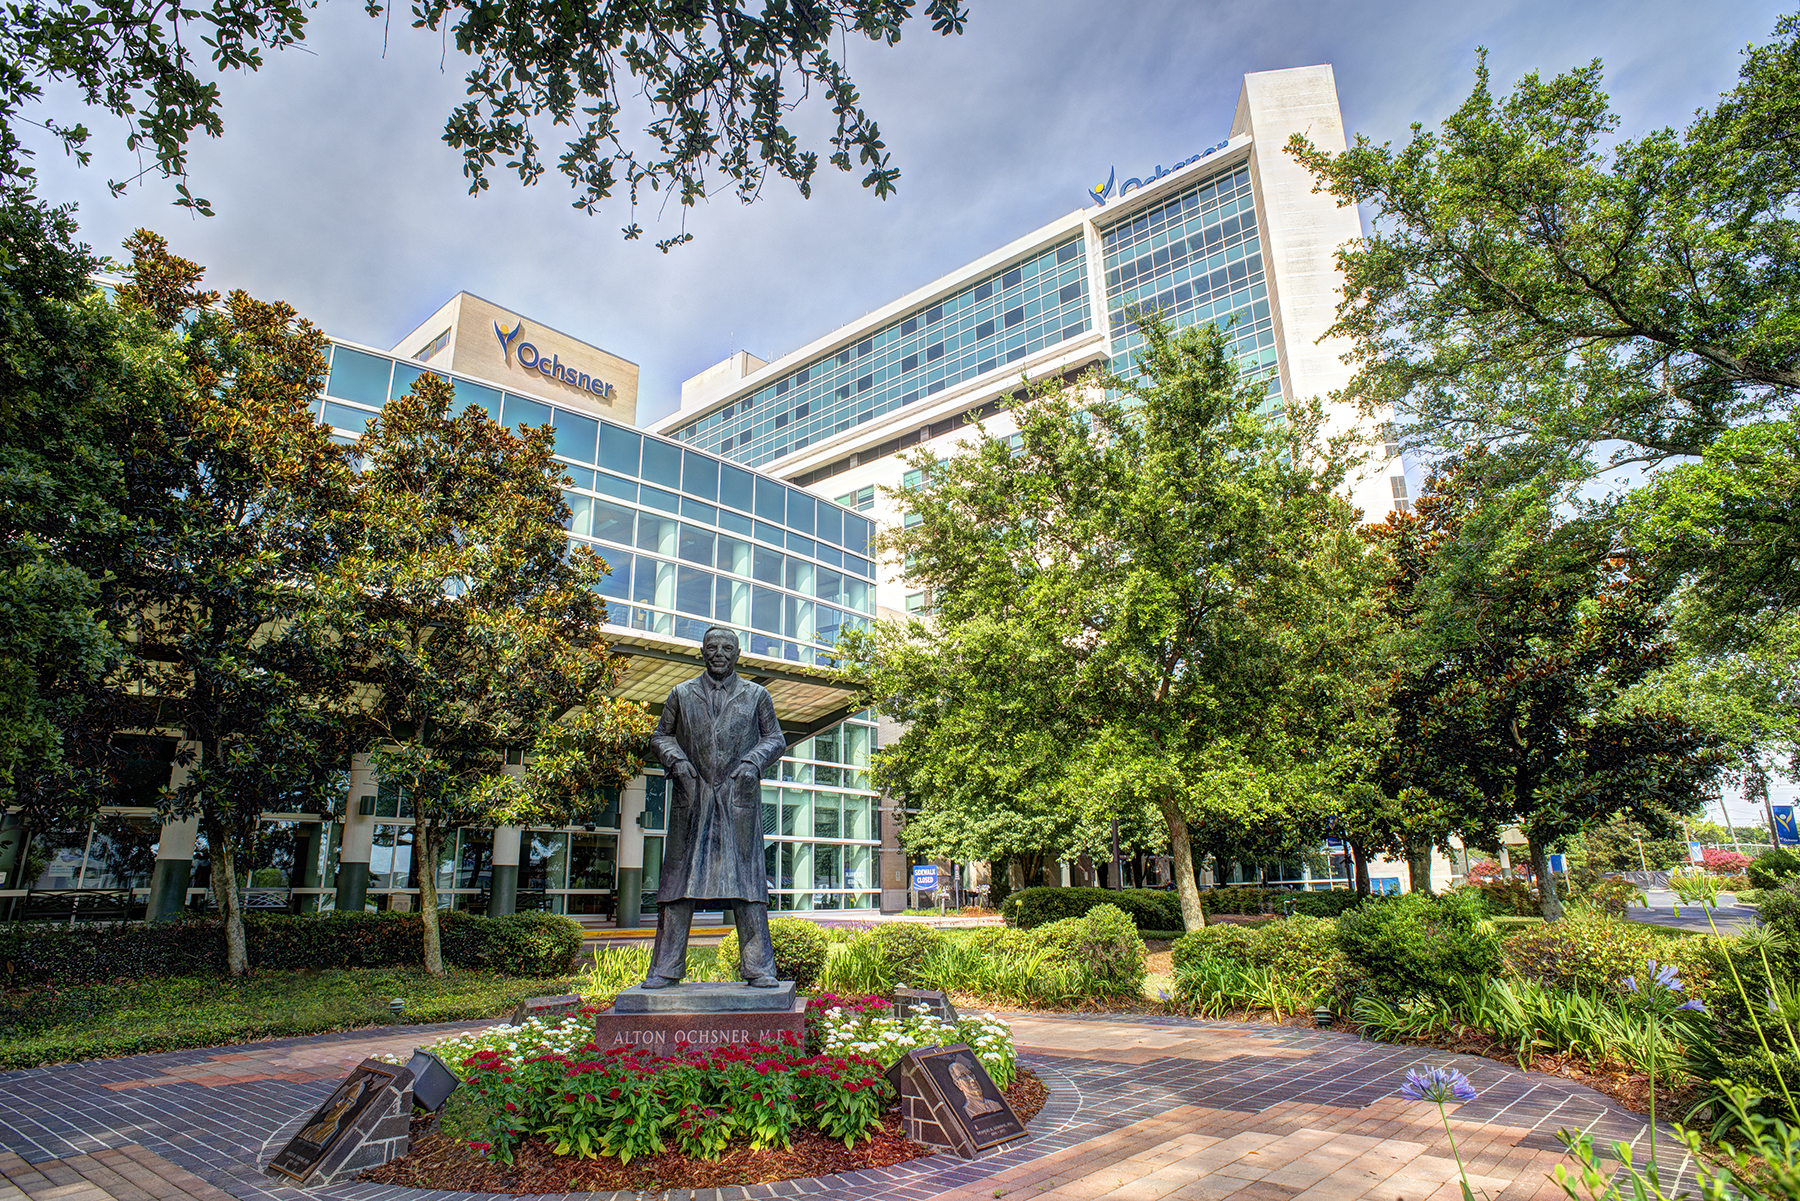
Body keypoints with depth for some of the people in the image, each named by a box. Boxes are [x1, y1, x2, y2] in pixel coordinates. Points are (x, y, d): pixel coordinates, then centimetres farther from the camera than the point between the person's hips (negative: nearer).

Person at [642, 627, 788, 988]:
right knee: (679, 876, 1)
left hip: (739, 799, -1)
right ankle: (666, 967, 9)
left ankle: (758, 967, 2)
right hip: (692, 798, 1)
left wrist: (753, 762, -6)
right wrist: (675, 760, -4)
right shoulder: (681, 694, 13)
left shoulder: (756, 695, 11)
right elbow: (660, 736, 16)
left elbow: (775, 738, 12)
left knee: (746, 876, -3)